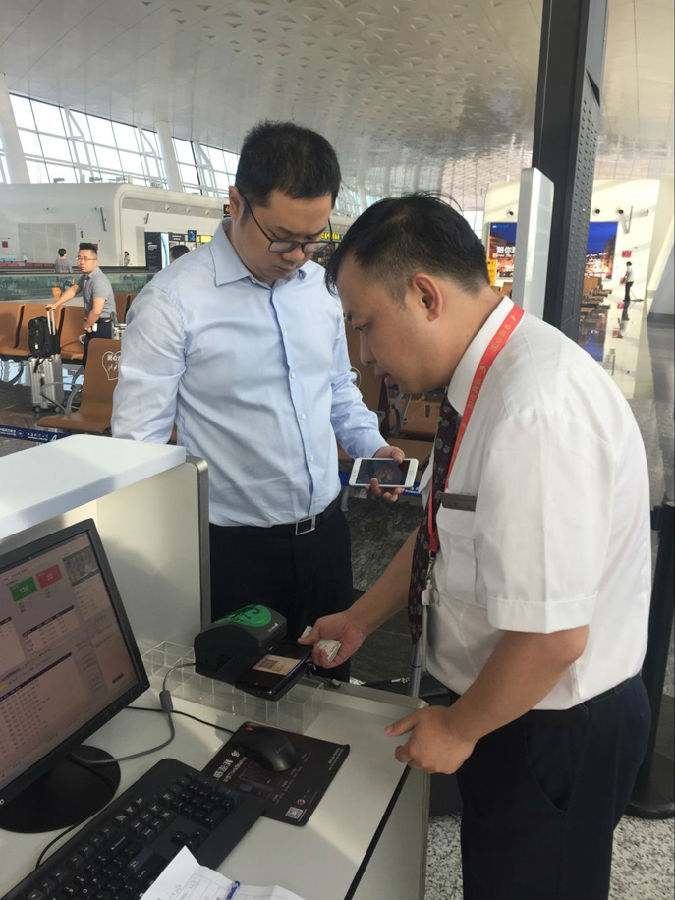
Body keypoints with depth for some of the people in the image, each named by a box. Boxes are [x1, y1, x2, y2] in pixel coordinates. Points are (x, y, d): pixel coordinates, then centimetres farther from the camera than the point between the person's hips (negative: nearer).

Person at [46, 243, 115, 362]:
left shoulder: (99, 281, -24)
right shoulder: (86, 276, 8)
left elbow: (96, 311, -29)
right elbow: (74, 289, 26)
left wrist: (87, 325, -13)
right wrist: (56, 304, 25)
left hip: (103, 326, -10)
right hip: (93, 325, 10)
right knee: (88, 359, 17)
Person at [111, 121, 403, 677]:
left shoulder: (321, 285, 3)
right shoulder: (173, 303, -16)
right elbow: (138, 445, -15)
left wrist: (371, 446, 0)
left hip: (325, 529, 6)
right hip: (236, 547, -5)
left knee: (332, 678, 24)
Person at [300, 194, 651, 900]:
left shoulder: (536, 413, -33)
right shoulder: (492, 378, -2)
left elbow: (551, 638, -30)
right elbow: (444, 530, 8)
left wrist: (459, 728, -13)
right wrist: (360, 621, 11)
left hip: (553, 730, -7)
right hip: (515, 704, 8)